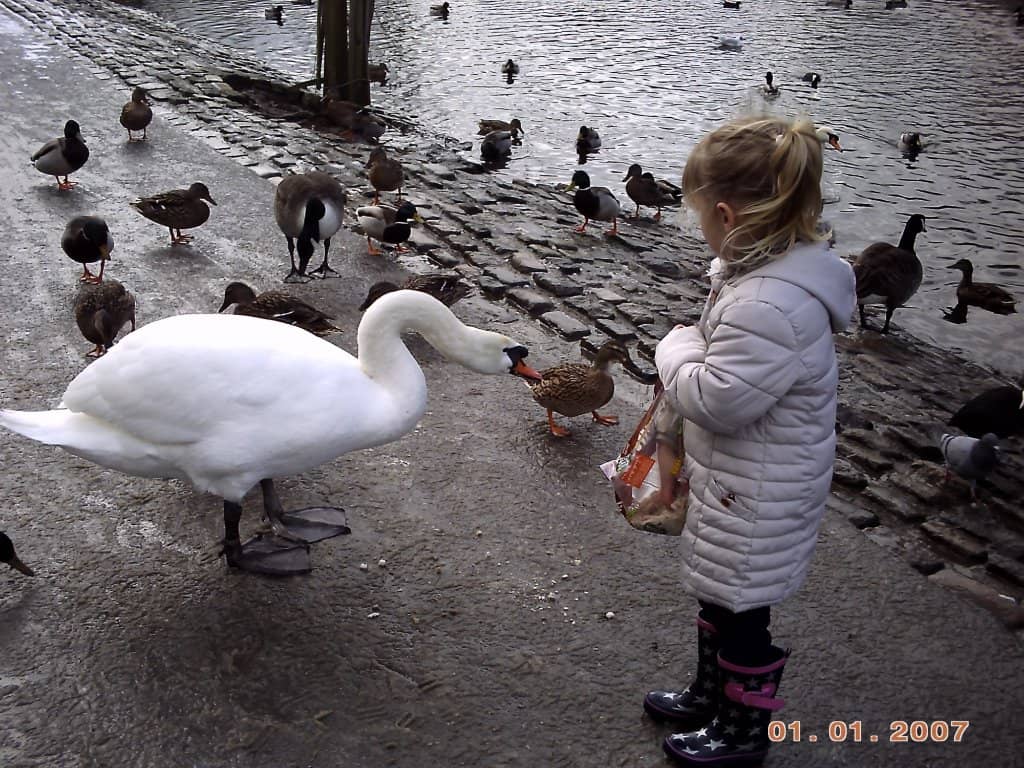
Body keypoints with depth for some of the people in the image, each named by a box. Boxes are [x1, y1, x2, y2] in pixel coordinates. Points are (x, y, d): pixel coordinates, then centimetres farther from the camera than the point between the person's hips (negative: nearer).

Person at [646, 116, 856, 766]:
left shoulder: (770, 305, -34)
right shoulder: (781, 269, 0)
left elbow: (716, 401, -28)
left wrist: (679, 347, -13)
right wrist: (696, 351, 1)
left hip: (756, 499, -10)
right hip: (741, 479, 10)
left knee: (741, 609, 11)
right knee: (718, 593, 26)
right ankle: (710, 696, 48)